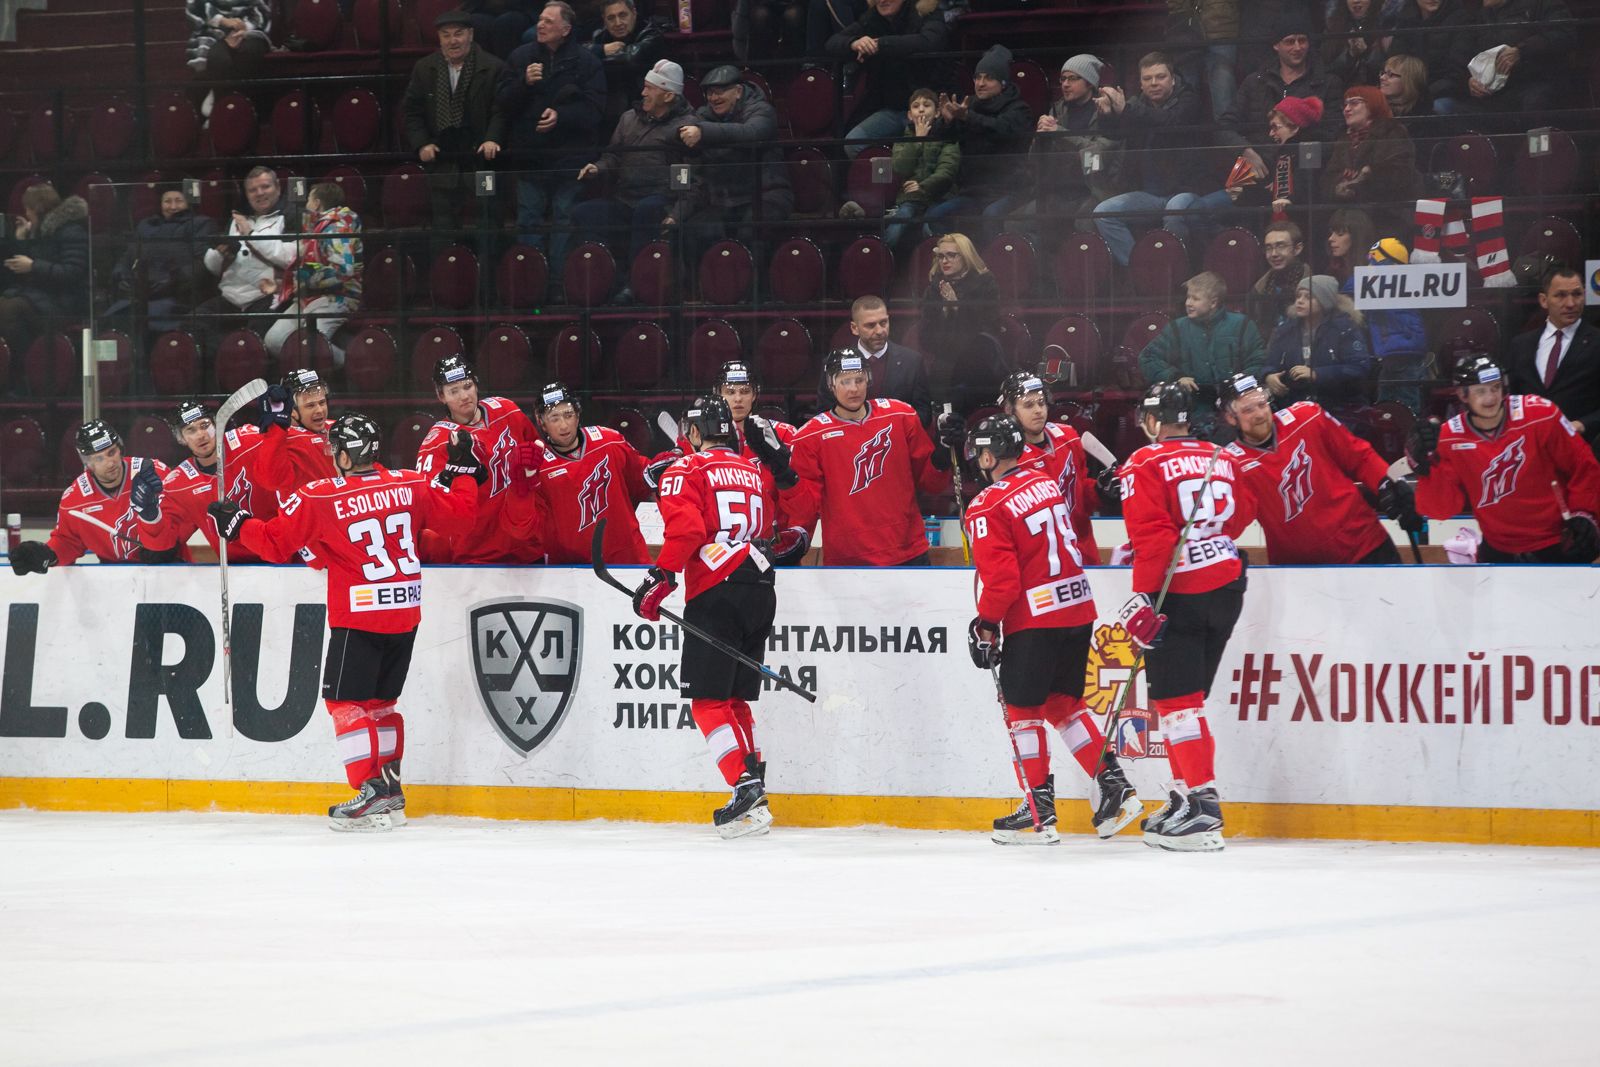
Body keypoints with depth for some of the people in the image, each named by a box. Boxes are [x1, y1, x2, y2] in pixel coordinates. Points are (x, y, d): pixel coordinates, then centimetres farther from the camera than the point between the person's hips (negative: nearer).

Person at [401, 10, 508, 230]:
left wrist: (493, 139, -19)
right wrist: (422, 144, -3)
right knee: (444, 223, 1)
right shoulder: (424, 69, 9)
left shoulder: (493, 68, -1)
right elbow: (411, 111, 10)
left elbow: (501, 111, -4)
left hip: (480, 159, -2)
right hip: (441, 161, 2)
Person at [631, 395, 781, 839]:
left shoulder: (687, 470, 0)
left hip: (716, 594, -7)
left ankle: (747, 790, -18)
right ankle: (754, 795, 12)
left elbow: (686, 528, -14)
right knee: (737, 698, 16)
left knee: (708, 699, -4)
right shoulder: (754, 470, 19)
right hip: (761, 589, 7)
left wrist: (660, 578, -11)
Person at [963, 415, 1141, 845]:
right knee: (1063, 701, 18)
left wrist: (986, 624, -5)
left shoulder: (988, 507, -13)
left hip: (1034, 619, -7)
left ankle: (1039, 813, 1)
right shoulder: (1045, 482, 10)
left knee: (1022, 708, 3)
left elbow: (1001, 577, -16)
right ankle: (1114, 787, 12)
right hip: (1078, 605, 7)